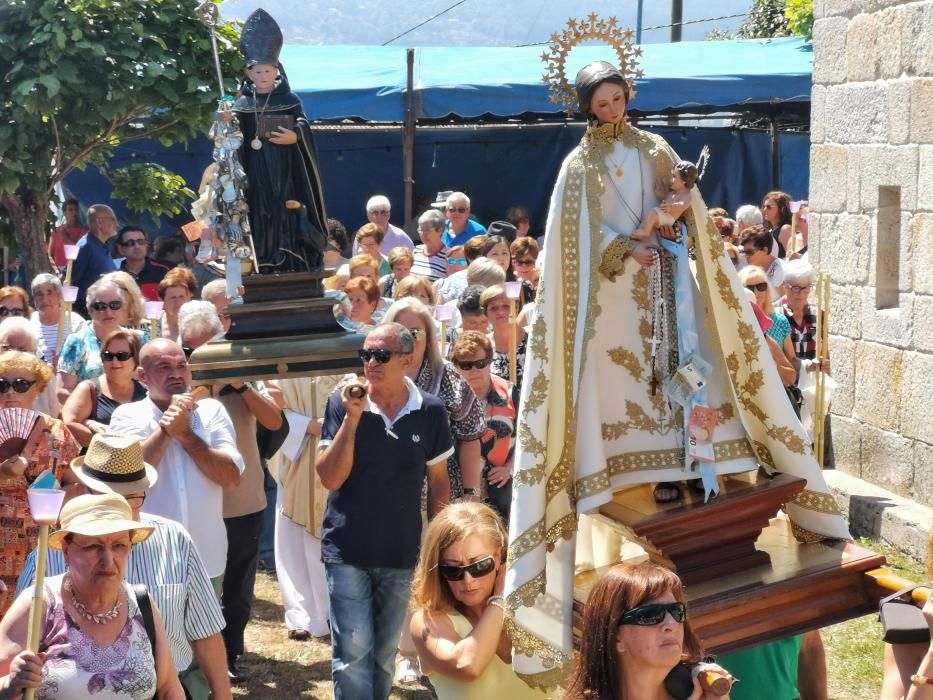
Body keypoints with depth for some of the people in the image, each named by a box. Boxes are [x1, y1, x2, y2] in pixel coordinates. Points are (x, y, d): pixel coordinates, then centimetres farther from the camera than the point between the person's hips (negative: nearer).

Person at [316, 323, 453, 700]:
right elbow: (330, 478, -13)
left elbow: (438, 482, 6)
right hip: (348, 551, -2)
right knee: (352, 653, -4)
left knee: (385, 653, 15)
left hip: (401, 553, 2)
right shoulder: (342, 403, -9)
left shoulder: (430, 411, -5)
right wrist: (352, 418, -22)